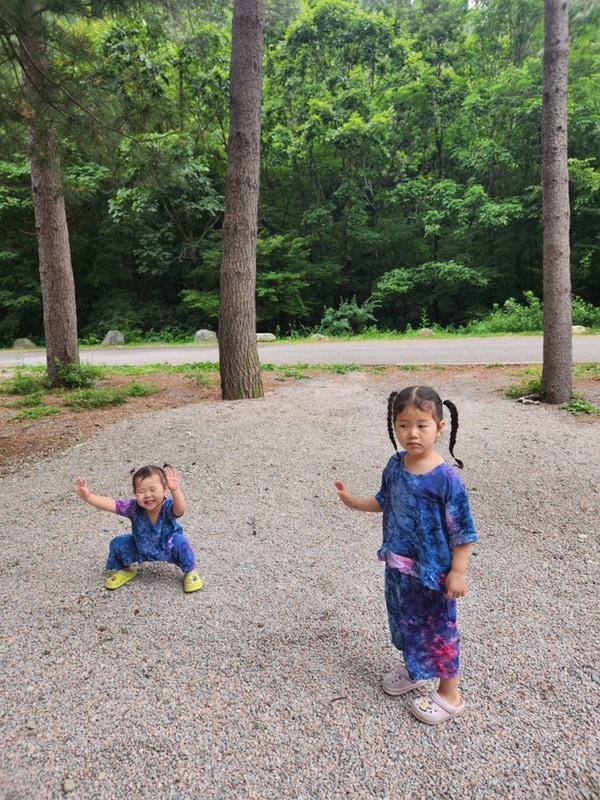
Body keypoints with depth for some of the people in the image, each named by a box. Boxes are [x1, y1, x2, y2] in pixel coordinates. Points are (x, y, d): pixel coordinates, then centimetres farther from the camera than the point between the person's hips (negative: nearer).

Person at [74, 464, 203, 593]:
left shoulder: (168, 507, -38)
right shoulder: (134, 508, -29)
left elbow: (180, 509, -61)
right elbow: (110, 504, -36)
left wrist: (175, 490, -82)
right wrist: (88, 496, -52)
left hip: (168, 548, -3)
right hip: (142, 548, 3)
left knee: (180, 543, -32)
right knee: (118, 543, -11)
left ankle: (190, 572, -1)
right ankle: (125, 570, 22)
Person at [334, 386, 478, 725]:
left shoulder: (446, 477, -24)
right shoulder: (395, 466, -5)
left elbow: (461, 529, -18)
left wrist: (458, 571, -17)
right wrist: (354, 501, 5)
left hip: (433, 571, -6)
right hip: (399, 566, 7)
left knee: (439, 628, 11)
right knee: (405, 618, 24)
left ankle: (450, 694, 32)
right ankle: (415, 669, 50)